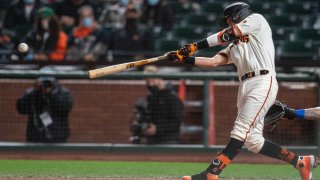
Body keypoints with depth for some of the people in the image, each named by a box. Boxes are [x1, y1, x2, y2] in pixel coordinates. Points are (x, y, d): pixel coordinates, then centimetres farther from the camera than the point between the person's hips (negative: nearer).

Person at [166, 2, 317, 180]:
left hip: (262, 82, -8)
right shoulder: (234, 46, 28)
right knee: (252, 140, -1)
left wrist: (196, 45, 0)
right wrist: (185, 58, 5)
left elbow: (227, 35, 0)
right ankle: (300, 162, 7)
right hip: (246, 88, 8)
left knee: (241, 131, -16)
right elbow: (214, 61, 15)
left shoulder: (256, 19, 10)